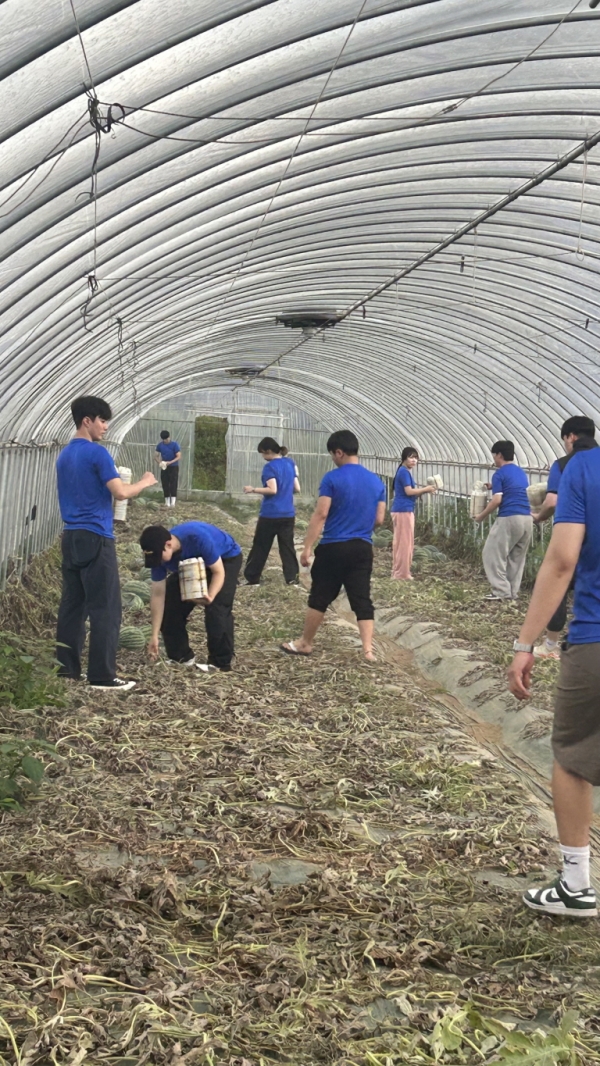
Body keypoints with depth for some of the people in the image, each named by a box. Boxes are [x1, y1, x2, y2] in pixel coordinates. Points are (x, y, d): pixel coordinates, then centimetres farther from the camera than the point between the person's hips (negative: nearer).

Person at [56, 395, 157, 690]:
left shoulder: (64, 455, 14)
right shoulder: (97, 452, -12)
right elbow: (120, 492, -19)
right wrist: (145, 482, -2)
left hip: (71, 537, 9)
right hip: (95, 538, -8)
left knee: (72, 604, 11)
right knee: (105, 609, -4)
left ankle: (66, 667, 15)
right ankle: (102, 675, -4)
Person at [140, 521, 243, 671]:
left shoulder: (198, 538, -42)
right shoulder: (159, 553, -25)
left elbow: (218, 572, -30)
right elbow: (158, 594, -18)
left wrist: (210, 596, -49)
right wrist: (154, 635, -19)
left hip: (227, 558, -6)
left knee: (217, 610, -21)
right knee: (171, 605, -5)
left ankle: (220, 663, -8)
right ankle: (182, 657, 8)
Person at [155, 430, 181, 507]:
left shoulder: (174, 444, -10)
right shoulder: (160, 445, 1)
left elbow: (179, 456, -12)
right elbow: (156, 456, 6)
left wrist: (170, 462, -25)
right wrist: (160, 462, -14)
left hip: (173, 467, -4)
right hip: (164, 468, 4)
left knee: (173, 485, -10)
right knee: (165, 485, 4)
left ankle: (173, 502, -14)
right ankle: (167, 502, 11)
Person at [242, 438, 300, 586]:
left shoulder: (270, 467, -12)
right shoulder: (290, 464, 9)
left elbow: (272, 490, -20)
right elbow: (297, 488, 12)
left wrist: (253, 490, -10)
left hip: (270, 515, -6)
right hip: (288, 514, 6)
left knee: (260, 547, 5)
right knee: (287, 547, 7)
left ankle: (252, 577, 12)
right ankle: (292, 577, 2)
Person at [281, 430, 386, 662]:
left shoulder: (333, 478, -9)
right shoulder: (376, 481, 7)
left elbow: (320, 515, -13)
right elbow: (379, 519, 10)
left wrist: (307, 547, -10)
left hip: (334, 547, -4)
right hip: (363, 548, 4)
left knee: (320, 597, 8)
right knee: (362, 599, 4)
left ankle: (305, 644, 21)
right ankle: (368, 650, -3)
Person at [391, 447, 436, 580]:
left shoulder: (406, 472, 19)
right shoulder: (404, 472, -12)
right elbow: (409, 491, -19)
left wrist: (424, 491, 4)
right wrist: (426, 489, -10)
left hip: (402, 510, 10)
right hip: (403, 510, -10)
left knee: (400, 542, 13)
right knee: (405, 542, -6)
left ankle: (397, 572, 18)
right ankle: (402, 573, -3)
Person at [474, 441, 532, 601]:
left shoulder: (500, 474, -5)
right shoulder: (521, 473, 18)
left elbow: (497, 500, -12)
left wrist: (481, 516, 0)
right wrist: (494, 487, 37)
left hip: (509, 518, -8)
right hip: (527, 519, 8)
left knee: (493, 553, 3)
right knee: (517, 557, 15)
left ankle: (501, 591, -1)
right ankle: (513, 592, 16)